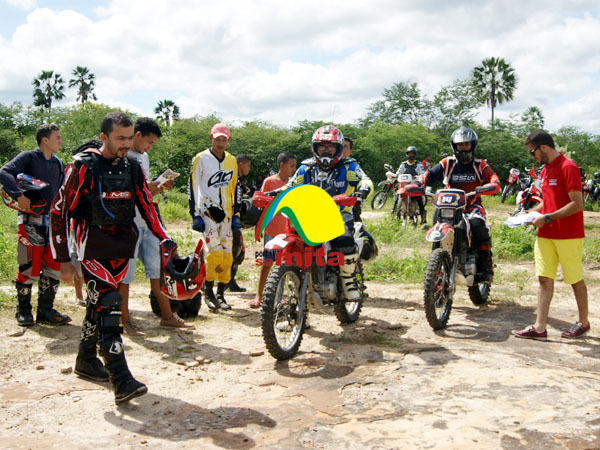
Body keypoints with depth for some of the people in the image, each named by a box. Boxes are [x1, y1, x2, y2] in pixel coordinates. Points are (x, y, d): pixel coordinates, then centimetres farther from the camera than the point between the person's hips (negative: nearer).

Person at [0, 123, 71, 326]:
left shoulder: (58, 164, 15)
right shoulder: (28, 157, -3)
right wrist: (19, 195, -28)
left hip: (52, 222, 6)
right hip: (31, 221, -6)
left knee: (53, 267, 4)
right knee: (30, 268, -4)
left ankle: (45, 311, 14)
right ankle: (23, 310, 12)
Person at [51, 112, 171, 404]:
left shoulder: (132, 167, 7)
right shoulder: (83, 166, -9)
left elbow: (146, 205, 14)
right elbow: (60, 209, -7)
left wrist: (164, 238, 3)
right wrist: (62, 257, -8)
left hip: (123, 244, 6)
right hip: (93, 245, -6)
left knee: (100, 301, 15)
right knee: (108, 303, -16)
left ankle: (86, 361, 34)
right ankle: (121, 382, -20)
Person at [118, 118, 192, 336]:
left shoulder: (144, 157, 18)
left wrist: (160, 187, 4)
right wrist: (142, 187, -20)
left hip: (146, 221, 8)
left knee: (157, 268, 10)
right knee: (125, 273, 0)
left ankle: (167, 316, 19)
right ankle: (125, 321, 11)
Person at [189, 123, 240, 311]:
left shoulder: (232, 161, 14)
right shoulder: (200, 159, 1)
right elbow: (192, 186, 1)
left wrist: (236, 214, 13)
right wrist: (194, 214, -5)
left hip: (226, 213, 5)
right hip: (207, 210, -4)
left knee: (227, 254, 2)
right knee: (214, 250, -16)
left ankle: (220, 294, 11)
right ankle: (208, 293, -4)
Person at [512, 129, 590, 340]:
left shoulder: (568, 168, -13)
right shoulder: (545, 170, 14)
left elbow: (577, 204, -19)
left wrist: (547, 218, -19)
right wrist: (531, 212, 7)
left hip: (568, 235, -7)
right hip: (546, 235, 7)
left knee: (575, 279, 7)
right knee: (544, 279, 2)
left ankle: (583, 322, 24)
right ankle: (539, 328, 2)